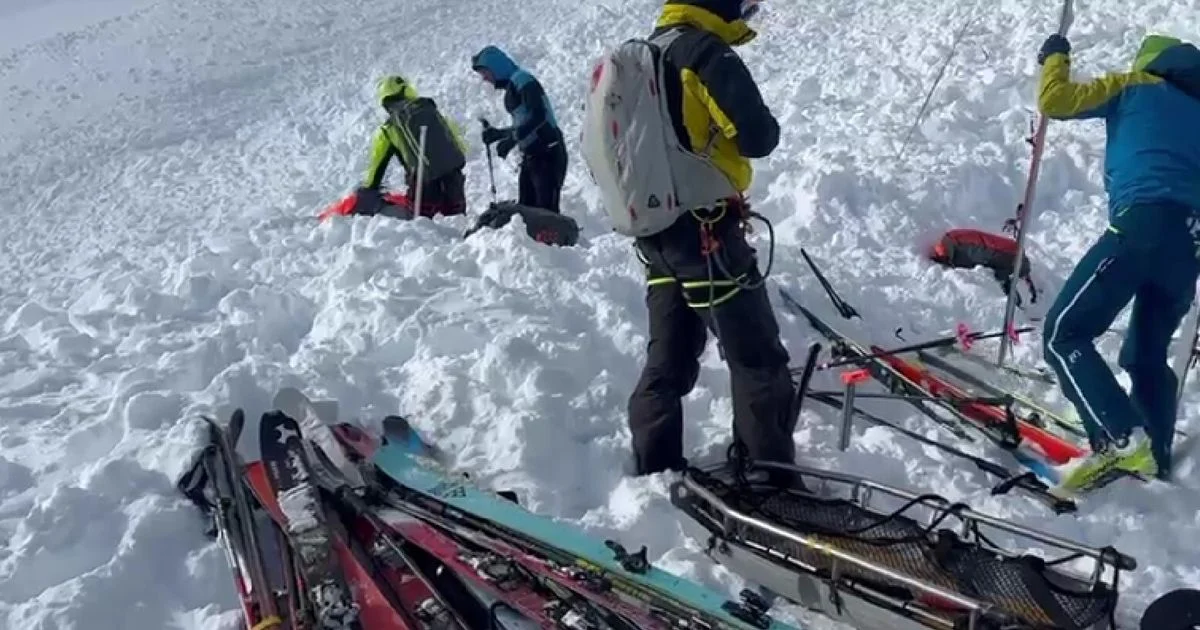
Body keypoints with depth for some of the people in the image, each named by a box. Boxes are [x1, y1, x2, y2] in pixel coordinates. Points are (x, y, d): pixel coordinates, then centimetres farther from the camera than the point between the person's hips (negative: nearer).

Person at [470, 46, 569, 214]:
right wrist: (497, 133, 21)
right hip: (532, 155, 10)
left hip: (547, 154, -10)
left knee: (547, 210, -14)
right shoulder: (512, 86, 17)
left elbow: (538, 116, -24)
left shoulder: (522, 79, -10)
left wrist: (512, 139, -25)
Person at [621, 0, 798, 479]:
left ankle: (654, 473, 22)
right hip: (704, 233, -8)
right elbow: (757, 138, -19)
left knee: (668, 360, 16)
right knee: (758, 360, 2)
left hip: (652, 234, 8)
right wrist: (764, 126, 2)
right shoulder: (705, 54, -14)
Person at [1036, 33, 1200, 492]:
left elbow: (1055, 101, 11)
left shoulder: (1136, 85, 18)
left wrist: (1055, 58, 29)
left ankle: (1119, 439, -24)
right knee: (1147, 355, 20)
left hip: (1143, 223, -6)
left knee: (1064, 334, -7)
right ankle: (1154, 457, 15)